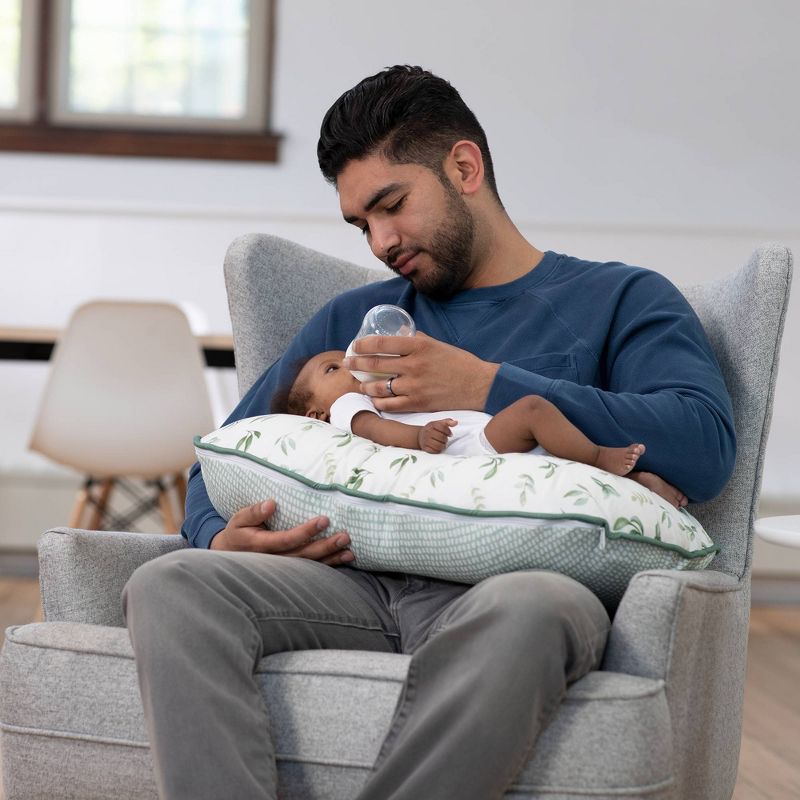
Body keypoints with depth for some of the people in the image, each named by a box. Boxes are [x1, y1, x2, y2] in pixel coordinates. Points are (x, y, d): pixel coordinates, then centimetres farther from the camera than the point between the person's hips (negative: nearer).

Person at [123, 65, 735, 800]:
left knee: (528, 610, -41)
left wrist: (489, 388, -5)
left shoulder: (620, 299, 18)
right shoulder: (352, 320, 32)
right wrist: (223, 541, 1)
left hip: (508, 581, -3)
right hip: (357, 583, 4)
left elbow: (705, 448, -2)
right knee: (170, 587, -26)